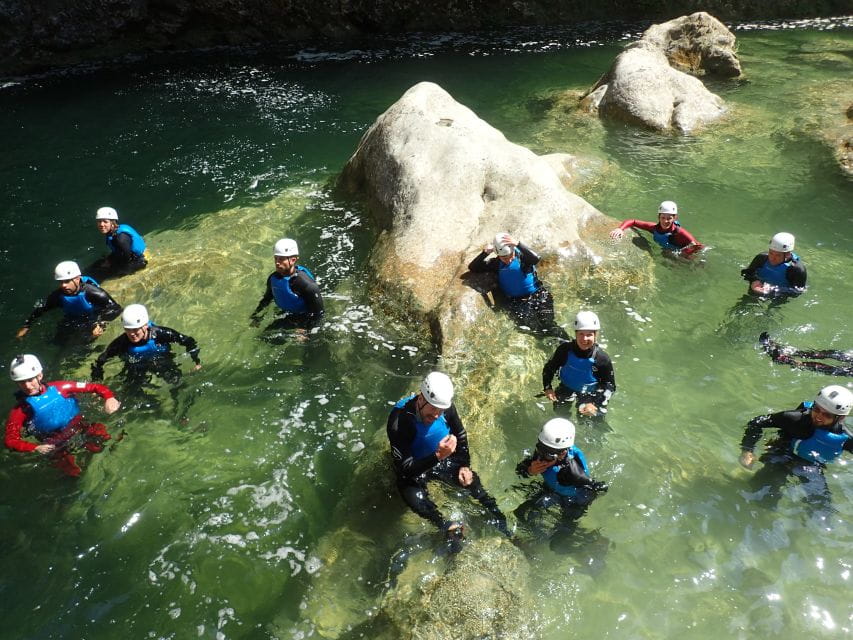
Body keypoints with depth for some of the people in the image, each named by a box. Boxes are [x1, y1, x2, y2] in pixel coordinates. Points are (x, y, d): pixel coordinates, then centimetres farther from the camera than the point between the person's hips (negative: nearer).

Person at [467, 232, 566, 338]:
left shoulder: (522, 256, -3)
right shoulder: (496, 263, 7)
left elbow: (536, 259, -27)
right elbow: (472, 268, 6)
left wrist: (518, 244, -34)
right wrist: (485, 253, -11)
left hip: (536, 295, -2)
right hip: (515, 301, 2)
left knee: (547, 324, -21)